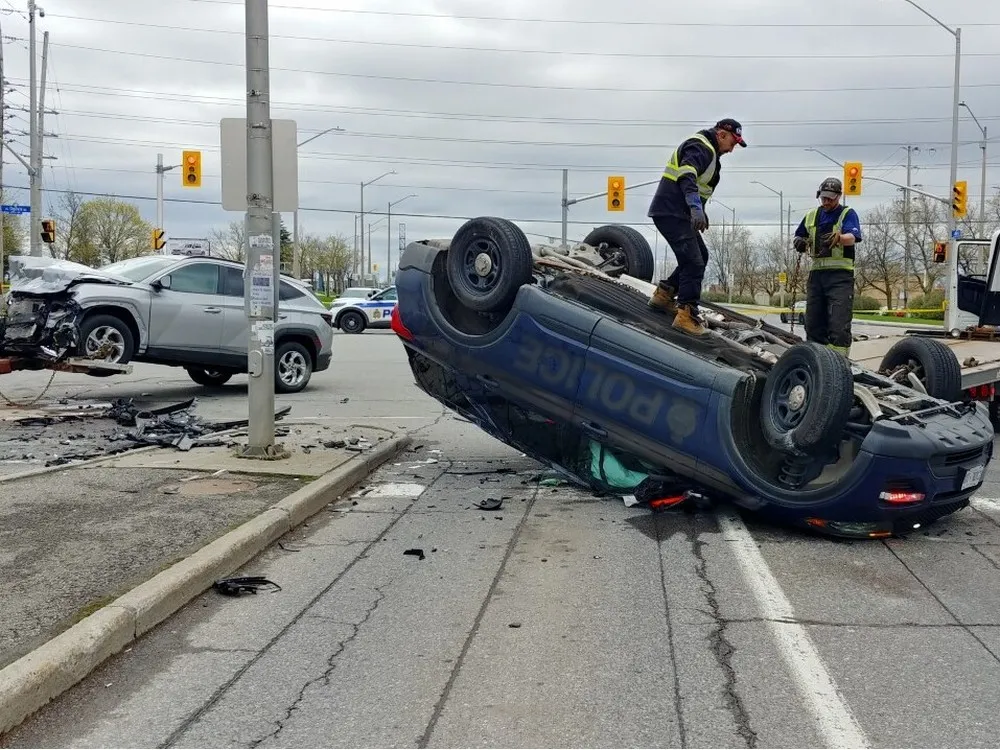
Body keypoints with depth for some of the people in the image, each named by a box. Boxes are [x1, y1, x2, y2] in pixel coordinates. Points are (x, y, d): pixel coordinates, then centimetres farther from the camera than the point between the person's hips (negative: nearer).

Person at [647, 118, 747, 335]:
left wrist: (700, 212, 30)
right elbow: (686, 175, -30)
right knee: (693, 262, -16)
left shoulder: (709, 153, 23)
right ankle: (687, 315, -19)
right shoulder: (700, 147, -12)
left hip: (678, 213, 11)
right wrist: (696, 207, -42)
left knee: (701, 256, 19)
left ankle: (664, 294, 21)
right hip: (671, 213, -11)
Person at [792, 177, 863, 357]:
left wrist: (838, 238, -38)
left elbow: (852, 238, -16)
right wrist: (799, 242, -1)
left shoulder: (847, 214, 2)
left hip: (840, 274, -5)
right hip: (816, 273, 6)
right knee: (813, 323, 7)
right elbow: (798, 238, 25)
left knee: (839, 324, -13)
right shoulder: (812, 215, 18)